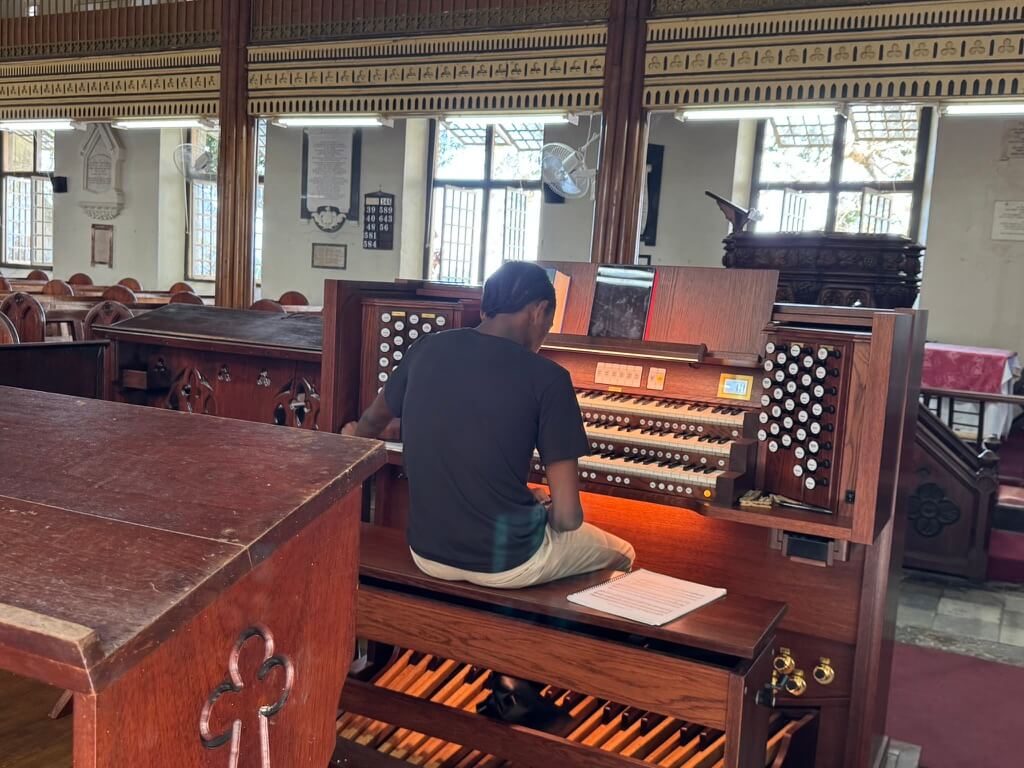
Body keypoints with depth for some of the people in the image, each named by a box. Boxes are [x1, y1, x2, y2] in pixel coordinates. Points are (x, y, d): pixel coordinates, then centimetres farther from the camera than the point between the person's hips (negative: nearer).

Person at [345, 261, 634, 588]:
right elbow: (567, 516, -16)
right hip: (508, 561, -5)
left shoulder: (427, 349, -1)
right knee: (622, 554, 26)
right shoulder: (547, 378, -15)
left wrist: (355, 435, 45)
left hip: (427, 551, 6)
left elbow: (374, 420, 21)